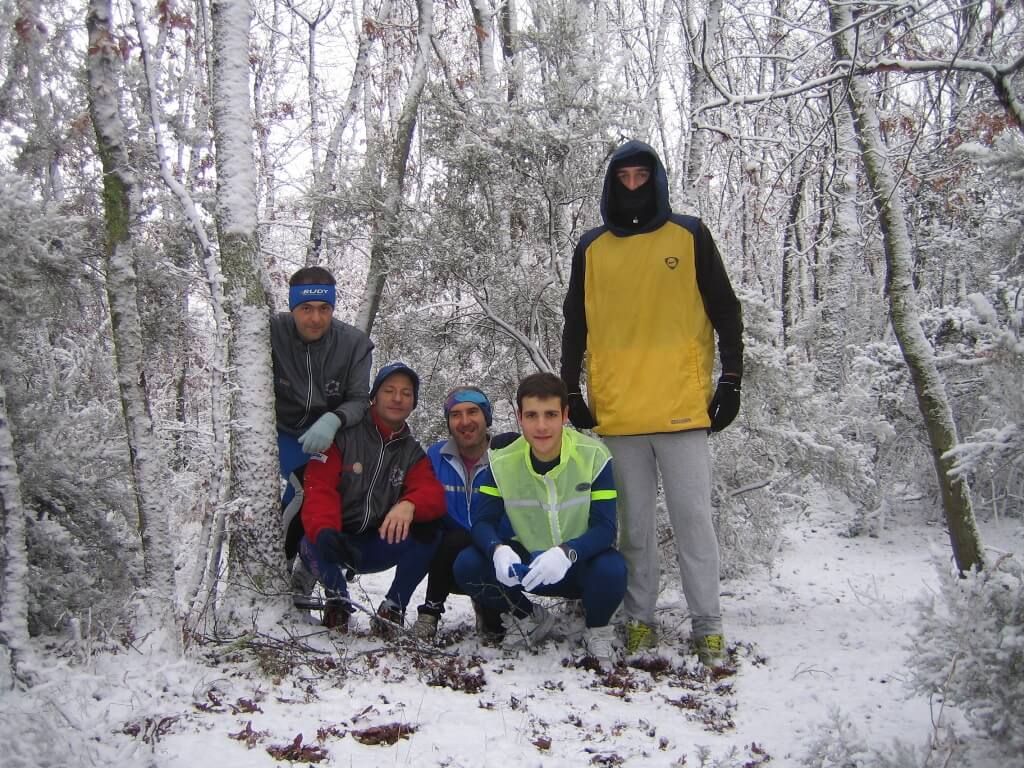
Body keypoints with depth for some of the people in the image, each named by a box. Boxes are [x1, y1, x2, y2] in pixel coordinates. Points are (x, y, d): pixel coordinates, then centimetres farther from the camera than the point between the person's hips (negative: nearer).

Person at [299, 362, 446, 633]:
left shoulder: (413, 453, 7)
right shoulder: (342, 436, -5)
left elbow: (433, 495, -11)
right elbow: (319, 489, -16)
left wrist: (409, 505, -38)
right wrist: (324, 531, -39)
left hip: (379, 545, 4)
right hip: (332, 542, -3)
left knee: (428, 529, -24)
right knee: (313, 545, -37)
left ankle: (394, 606, -6)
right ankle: (337, 598, -8)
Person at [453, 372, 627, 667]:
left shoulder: (594, 456, -18)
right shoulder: (502, 463, -10)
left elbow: (605, 528, -22)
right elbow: (483, 522, -11)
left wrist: (566, 553, -42)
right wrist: (499, 551, -35)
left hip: (580, 566, -2)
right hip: (526, 565, 3)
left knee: (611, 569, -36)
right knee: (467, 565, -22)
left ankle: (597, 629, 0)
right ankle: (531, 618, 6)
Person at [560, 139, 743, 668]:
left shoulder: (689, 236, 7)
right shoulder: (591, 249, 13)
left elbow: (725, 311, 6)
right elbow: (575, 325, 16)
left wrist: (731, 380, -1)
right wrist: (571, 391, 8)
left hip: (682, 406, -2)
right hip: (617, 412, 2)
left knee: (692, 517, -1)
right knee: (634, 523, 7)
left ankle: (707, 627, 8)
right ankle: (639, 619, 16)